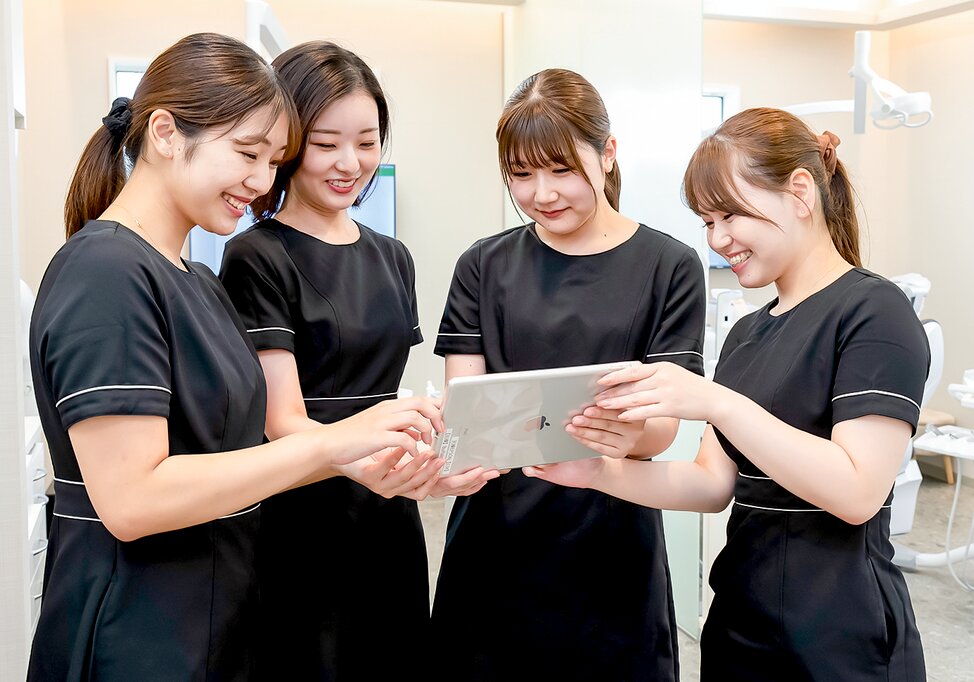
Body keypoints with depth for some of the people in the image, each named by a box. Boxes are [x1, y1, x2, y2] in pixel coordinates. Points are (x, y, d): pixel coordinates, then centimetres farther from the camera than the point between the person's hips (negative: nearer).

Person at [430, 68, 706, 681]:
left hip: (611, 548, -1)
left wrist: (630, 433, -30)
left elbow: (664, 422, -6)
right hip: (495, 544, 2)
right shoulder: (484, 267, 5)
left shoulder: (668, 267, -1)